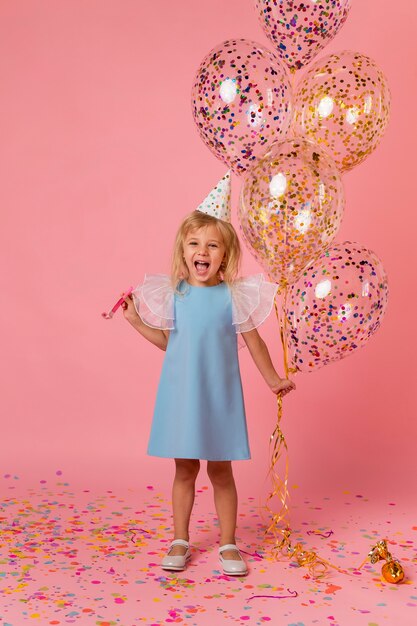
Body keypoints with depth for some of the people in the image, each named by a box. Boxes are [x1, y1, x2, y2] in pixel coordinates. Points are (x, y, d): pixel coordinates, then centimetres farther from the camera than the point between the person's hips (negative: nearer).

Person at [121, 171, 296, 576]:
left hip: (219, 395, -2)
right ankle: (180, 542, 24)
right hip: (180, 394, 2)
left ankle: (228, 544, 22)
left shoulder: (234, 296, -7)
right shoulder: (174, 294, 0)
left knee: (220, 470, 7)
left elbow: (252, 341, 3)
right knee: (184, 469, 11)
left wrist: (272, 380, 8)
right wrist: (136, 320, 6)